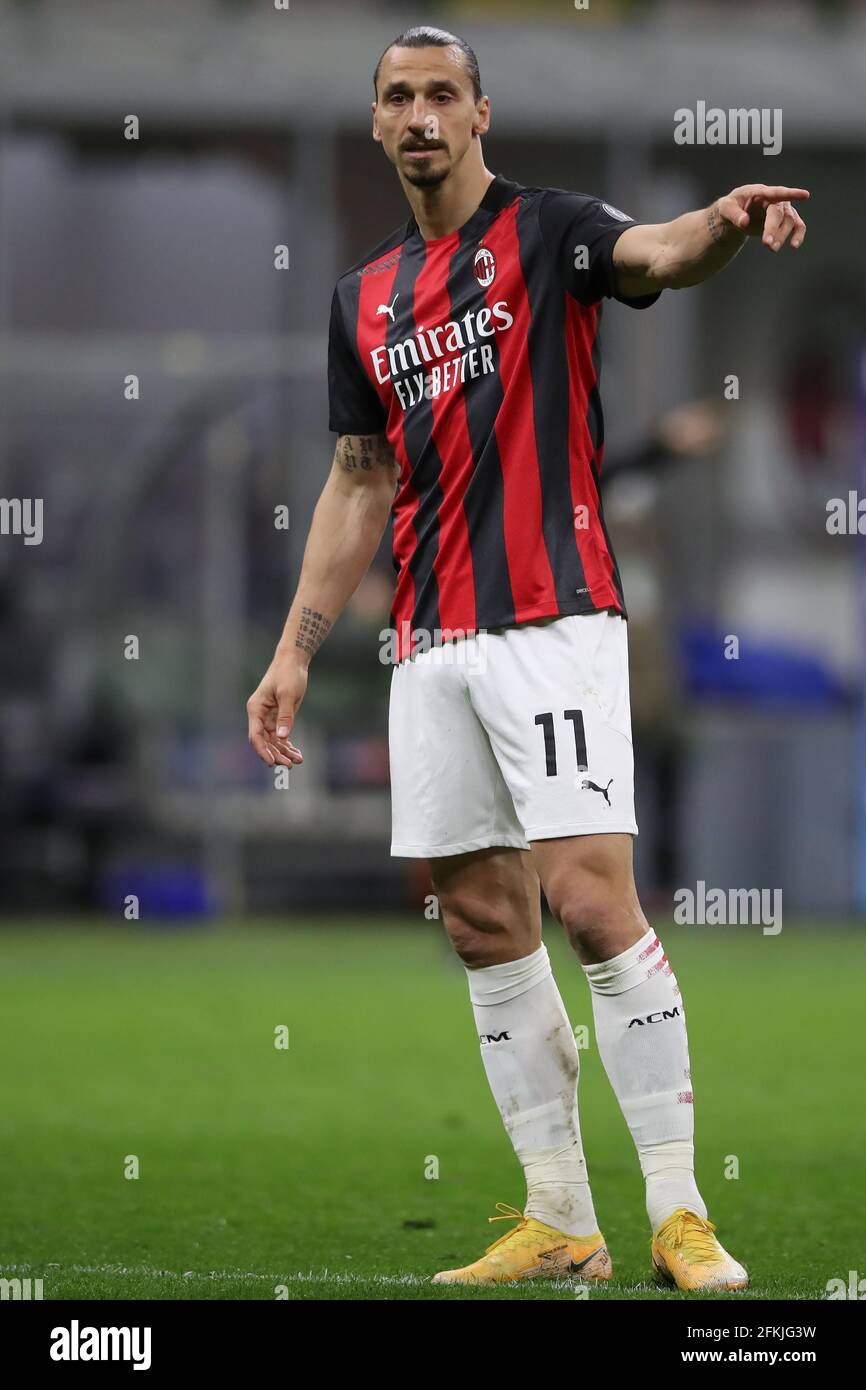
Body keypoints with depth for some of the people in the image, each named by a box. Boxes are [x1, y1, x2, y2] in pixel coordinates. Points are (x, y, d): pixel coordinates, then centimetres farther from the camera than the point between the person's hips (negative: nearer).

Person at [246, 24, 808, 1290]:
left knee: (593, 901, -15)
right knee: (484, 925, 6)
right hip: (430, 648, 7)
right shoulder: (365, 298, 17)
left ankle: (678, 1216, -11)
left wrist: (726, 222, -47)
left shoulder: (546, 231, -1)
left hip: (552, 624, -7)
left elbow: (660, 254, -23)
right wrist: (295, 651, 17)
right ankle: (559, 1222, 11)